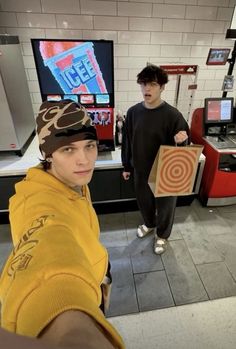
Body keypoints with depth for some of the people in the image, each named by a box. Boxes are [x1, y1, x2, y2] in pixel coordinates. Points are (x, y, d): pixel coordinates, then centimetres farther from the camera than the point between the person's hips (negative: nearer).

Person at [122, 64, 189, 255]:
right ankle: (149, 224, 55)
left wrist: (180, 141, -32)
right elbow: (127, 141, 4)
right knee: (144, 201, 24)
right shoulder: (133, 112, -5)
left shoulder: (173, 115, -17)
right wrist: (127, 166, 9)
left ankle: (162, 235, 45)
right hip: (140, 170, 4)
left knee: (165, 205, 16)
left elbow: (183, 145, -8)